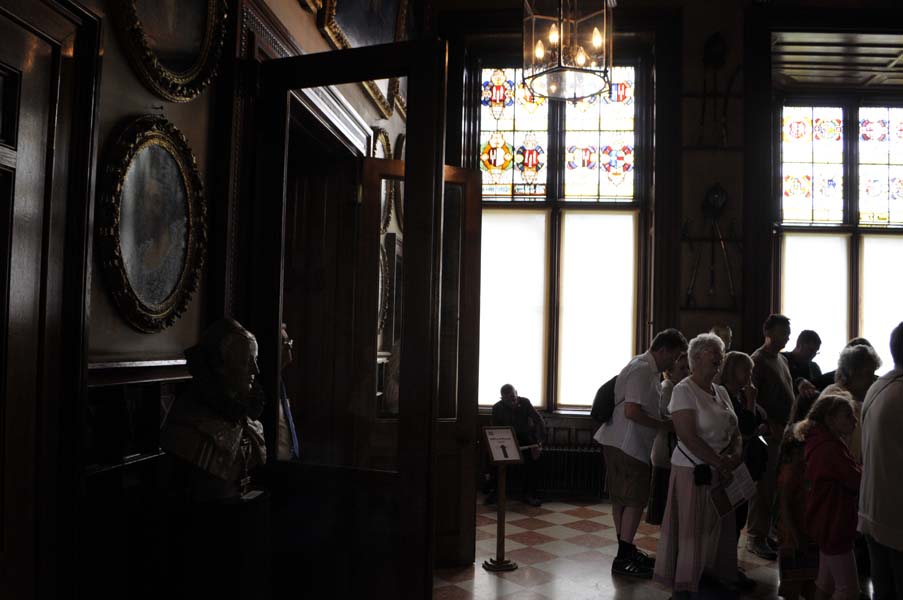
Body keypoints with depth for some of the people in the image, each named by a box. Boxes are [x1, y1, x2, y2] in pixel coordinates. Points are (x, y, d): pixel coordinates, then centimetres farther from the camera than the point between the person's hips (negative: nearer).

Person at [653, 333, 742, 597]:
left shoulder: (721, 392, 11)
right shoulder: (684, 391, -12)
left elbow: (735, 431, 13)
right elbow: (688, 437, -19)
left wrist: (735, 456, -6)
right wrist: (720, 462, -18)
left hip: (721, 471, 7)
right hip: (693, 469, -7)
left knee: (720, 525, 10)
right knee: (692, 528, 2)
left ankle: (719, 574, 27)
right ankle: (683, 585, 16)